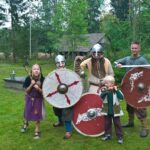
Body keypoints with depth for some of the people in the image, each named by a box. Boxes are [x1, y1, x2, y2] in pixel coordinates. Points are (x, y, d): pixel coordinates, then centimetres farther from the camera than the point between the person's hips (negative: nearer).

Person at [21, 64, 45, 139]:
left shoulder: (42, 79, -17)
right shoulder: (28, 78, -16)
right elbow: (26, 91, -11)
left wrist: (38, 88, -30)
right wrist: (31, 85, -26)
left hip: (38, 99, -1)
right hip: (29, 98, 1)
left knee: (37, 115, 2)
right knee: (27, 113, 16)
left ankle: (37, 131, 19)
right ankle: (25, 123, 49)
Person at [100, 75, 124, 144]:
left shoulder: (116, 90, -9)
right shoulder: (104, 90, -5)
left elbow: (121, 97, -21)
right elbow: (101, 96, -21)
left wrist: (116, 90, -27)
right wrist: (107, 91, -32)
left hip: (115, 111, -2)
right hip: (107, 111, 2)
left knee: (117, 124, 5)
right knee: (107, 123, 13)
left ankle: (120, 137, 14)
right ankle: (107, 135, 28)